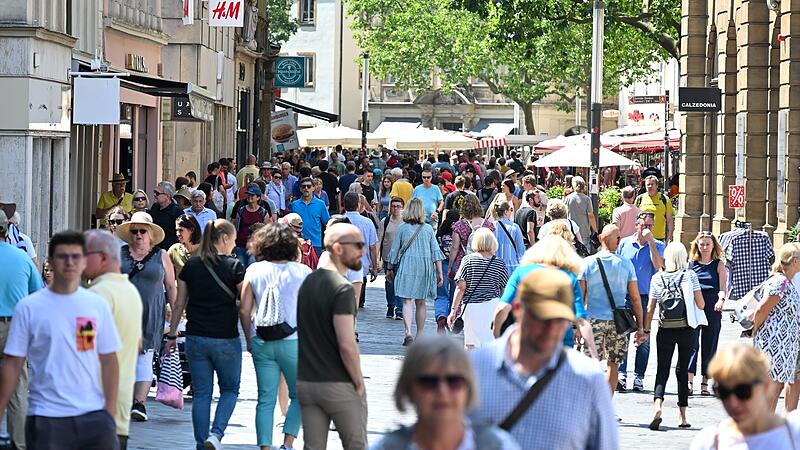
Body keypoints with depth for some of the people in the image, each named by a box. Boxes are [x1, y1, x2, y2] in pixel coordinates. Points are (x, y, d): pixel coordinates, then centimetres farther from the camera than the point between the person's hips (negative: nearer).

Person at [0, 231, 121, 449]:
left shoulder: (98, 305, 6)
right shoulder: (28, 308, 0)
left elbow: (109, 360, 9)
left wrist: (111, 409, 2)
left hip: (93, 414, 2)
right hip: (46, 418, -2)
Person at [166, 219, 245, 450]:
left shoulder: (191, 265, 3)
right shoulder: (234, 267, -8)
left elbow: (179, 304, 6)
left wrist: (172, 335, 14)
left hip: (196, 338, 3)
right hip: (226, 340, -3)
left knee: (201, 394, 9)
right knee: (230, 390, 13)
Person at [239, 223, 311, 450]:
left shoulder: (254, 271, 1)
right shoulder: (302, 272, -4)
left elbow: (244, 310, 1)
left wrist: (249, 340, 12)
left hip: (262, 343, 2)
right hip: (293, 342, -2)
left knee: (265, 400, 7)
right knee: (299, 395, 14)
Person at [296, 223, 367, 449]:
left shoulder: (306, 282, 8)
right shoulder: (342, 289, -16)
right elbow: (347, 344, -22)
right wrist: (359, 382, -11)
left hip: (305, 382, 7)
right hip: (339, 386, -7)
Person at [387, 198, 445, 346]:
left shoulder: (402, 228, -1)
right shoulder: (428, 229, 4)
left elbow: (394, 250, 4)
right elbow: (436, 252, 2)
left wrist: (390, 269, 16)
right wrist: (439, 272, 6)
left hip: (407, 266, -2)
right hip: (425, 267, 2)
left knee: (407, 301, -7)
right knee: (421, 302, 13)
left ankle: (408, 332, -25)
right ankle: (419, 335, 19)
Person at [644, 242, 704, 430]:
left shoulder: (657, 278, 1)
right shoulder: (690, 275, -3)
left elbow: (650, 308, 2)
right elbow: (700, 304, -2)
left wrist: (646, 330, 11)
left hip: (665, 330, 0)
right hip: (686, 330, 0)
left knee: (662, 370, 1)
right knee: (682, 369, 9)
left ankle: (657, 405, -24)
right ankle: (682, 417, 11)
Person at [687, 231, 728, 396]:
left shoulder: (719, 264, 6)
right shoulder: (691, 264, 9)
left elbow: (723, 286, -4)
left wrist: (721, 299, -24)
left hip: (713, 308, 0)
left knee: (709, 346, 5)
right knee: (692, 343, -11)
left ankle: (705, 383, 12)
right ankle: (689, 382, -17)